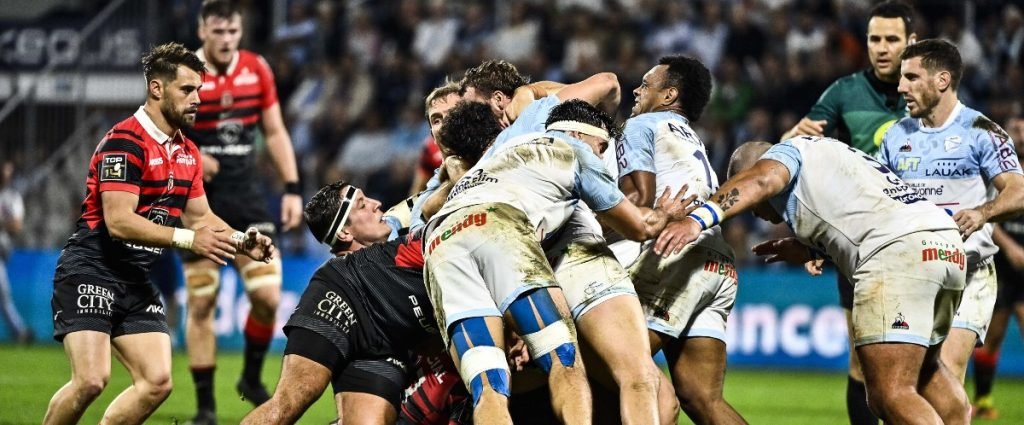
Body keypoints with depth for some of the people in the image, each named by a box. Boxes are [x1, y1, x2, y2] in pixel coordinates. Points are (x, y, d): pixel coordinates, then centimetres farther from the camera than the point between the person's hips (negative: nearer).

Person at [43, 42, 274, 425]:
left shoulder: (187, 153, 12)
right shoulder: (124, 142, -16)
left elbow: (200, 217, 18)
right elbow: (118, 221, -24)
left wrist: (241, 242, -1)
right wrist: (188, 239, -29)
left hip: (137, 281, 9)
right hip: (90, 274, -9)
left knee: (157, 382, -2)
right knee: (92, 379, -20)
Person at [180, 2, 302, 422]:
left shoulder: (257, 70, 3)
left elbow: (274, 132, 12)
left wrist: (291, 188, 6)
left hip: (246, 197, 3)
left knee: (268, 294, -8)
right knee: (201, 304, -1)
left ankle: (252, 378, 16)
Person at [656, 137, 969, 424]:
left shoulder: (789, 150, 11)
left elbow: (760, 180, -10)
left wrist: (699, 219, -23)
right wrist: (812, 250, 44)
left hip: (900, 252, -10)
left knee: (890, 396, -14)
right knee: (924, 371, 30)